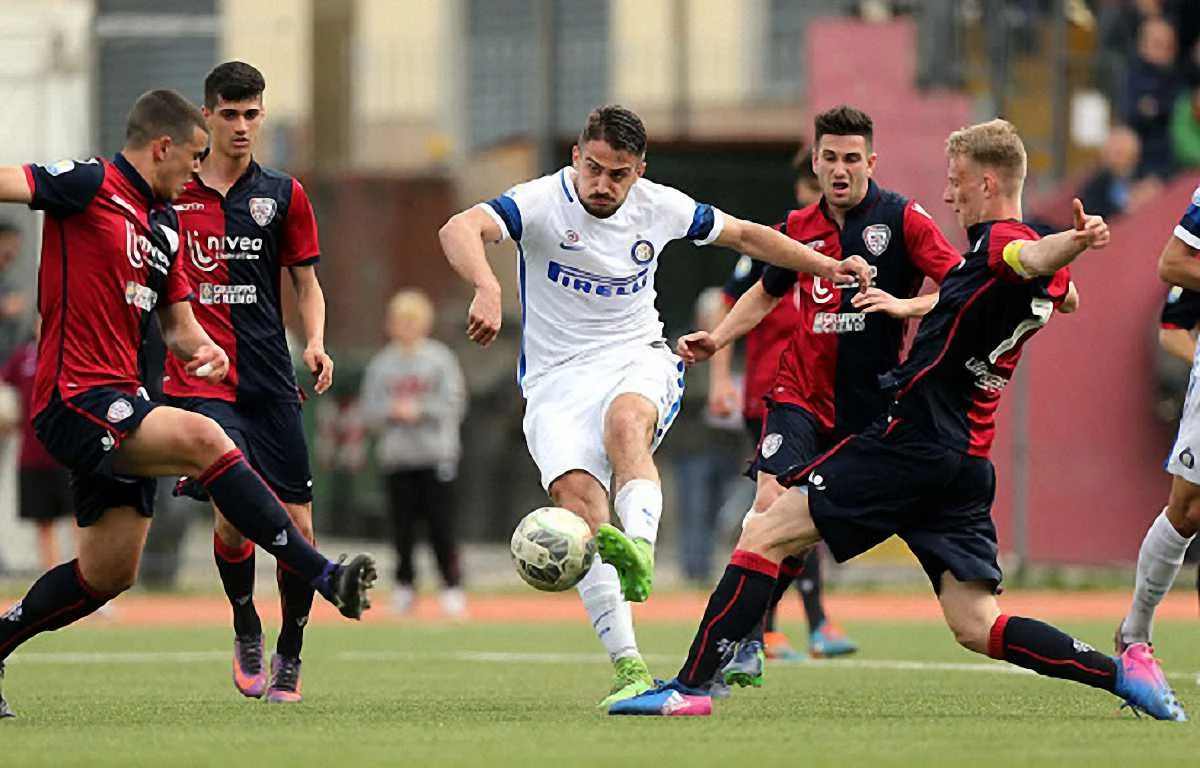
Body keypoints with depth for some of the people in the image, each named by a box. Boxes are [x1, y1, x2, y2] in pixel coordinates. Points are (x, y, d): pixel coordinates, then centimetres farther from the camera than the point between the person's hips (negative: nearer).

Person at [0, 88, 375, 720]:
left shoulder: (163, 223, 18)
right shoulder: (91, 184, -7)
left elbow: (177, 320, 24)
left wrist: (201, 347, 0)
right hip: (77, 399, -10)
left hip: (119, 408, 10)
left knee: (108, 576, 11)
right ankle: (326, 578, -31)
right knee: (202, 438, -28)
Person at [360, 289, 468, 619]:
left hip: (436, 455, -2)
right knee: (402, 526, 1)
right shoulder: (381, 364, 9)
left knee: (441, 526, -7)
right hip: (396, 456, 2)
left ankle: (453, 588, -4)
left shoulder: (440, 359, 3)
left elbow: (453, 405, -2)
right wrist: (392, 411, -11)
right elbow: (369, 412, 8)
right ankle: (405, 587, 11)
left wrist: (419, 410, -14)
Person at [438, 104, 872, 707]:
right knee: (576, 496, -25)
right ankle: (628, 666, -26)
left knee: (625, 420, -36)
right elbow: (460, 229, -29)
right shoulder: (544, 202, -11)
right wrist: (487, 288, -49)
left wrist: (827, 267, 16)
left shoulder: (659, 207, 1)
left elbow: (744, 234, 19)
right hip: (556, 379, -2)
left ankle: (639, 548, -61)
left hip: (638, 362, 2)